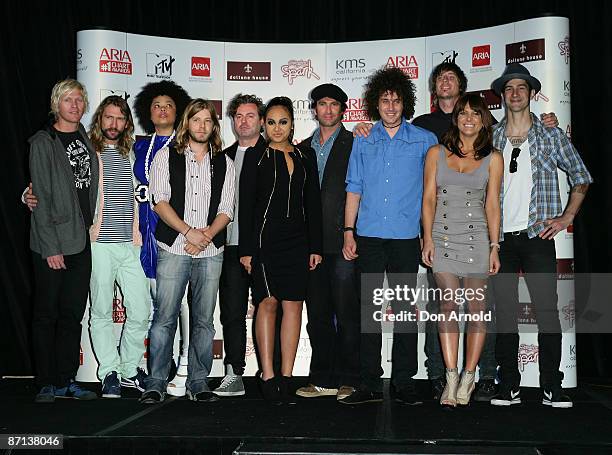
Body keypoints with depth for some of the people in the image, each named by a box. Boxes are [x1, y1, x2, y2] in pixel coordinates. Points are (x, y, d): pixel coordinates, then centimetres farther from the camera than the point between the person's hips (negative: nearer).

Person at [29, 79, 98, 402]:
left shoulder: (86, 141, 12)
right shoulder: (43, 143, -5)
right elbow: (41, 198, -10)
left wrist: (90, 229, 8)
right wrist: (50, 247, -14)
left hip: (81, 242, 6)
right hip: (51, 244, -6)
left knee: (72, 315, 9)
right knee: (46, 315, 3)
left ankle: (66, 382, 18)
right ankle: (47, 384, 12)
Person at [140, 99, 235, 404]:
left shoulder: (224, 164, 13)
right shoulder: (166, 157, 7)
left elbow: (226, 209, 7)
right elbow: (160, 201, -2)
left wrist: (206, 236, -10)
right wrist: (189, 232, -12)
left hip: (210, 251, 2)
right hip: (172, 249, -2)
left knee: (203, 320, 5)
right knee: (164, 317, -5)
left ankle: (198, 382, 13)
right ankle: (156, 383, 4)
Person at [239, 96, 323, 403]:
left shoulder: (305, 160, 14)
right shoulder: (255, 158, 5)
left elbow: (313, 205, 13)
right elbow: (246, 204, 0)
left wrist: (315, 247, 6)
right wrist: (246, 248, -7)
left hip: (297, 242, 3)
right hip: (264, 238, -3)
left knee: (293, 305, 0)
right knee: (268, 302, -7)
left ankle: (285, 378, 5)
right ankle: (267, 375, -1)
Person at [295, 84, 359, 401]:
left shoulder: (355, 145, 3)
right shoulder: (303, 149, 17)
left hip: (343, 243, -5)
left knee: (347, 314, -2)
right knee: (317, 315, 8)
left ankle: (349, 380, 7)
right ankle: (323, 380, 16)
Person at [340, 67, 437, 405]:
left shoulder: (423, 140, 6)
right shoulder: (363, 142, 11)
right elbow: (354, 189, 12)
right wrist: (348, 231, 4)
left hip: (406, 237, -1)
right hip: (369, 237, 2)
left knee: (404, 308, 2)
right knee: (368, 308, 3)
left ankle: (404, 381, 11)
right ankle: (369, 383, 9)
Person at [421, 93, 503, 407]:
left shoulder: (493, 159, 7)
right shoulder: (436, 153, 7)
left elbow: (492, 205, 5)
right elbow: (429, 198, 5)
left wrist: (494, 246, 0)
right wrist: (428, 238, -4)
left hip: (476, 237, 0)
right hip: (442, 236, 0)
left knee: (476, 307, 0)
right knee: (449, 303, -5)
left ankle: (468, 377, 9)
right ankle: (451, 378, -3)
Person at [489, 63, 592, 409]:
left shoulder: (551, 136, 5)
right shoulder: (490, 139, 8)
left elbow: (581, 177, 11)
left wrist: (567, 216, 2)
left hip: (538, 237, -1)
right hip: (500, 238, 2)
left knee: (547, 309, -4)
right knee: (505, 311, 5)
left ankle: (552, 387, 5)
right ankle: (509, 387, 12)